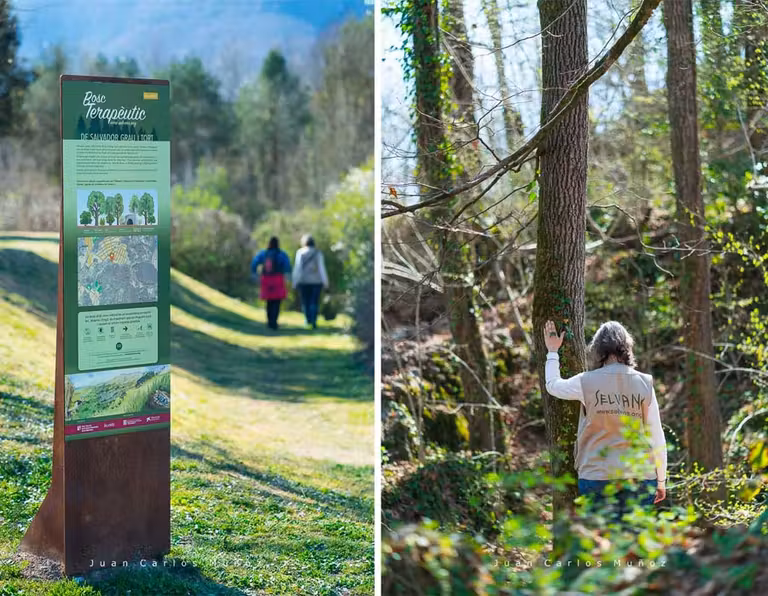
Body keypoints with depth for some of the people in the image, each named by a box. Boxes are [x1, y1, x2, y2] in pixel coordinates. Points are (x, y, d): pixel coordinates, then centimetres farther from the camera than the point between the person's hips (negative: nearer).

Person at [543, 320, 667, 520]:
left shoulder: (587, 382, -3)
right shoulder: (644, 384, 0)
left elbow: (553, 385, 18)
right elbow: (657, 436, 4)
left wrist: (552, 352, 34)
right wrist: (661, 480, 13)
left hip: (597, 475, -1)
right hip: (640, 476, 1)